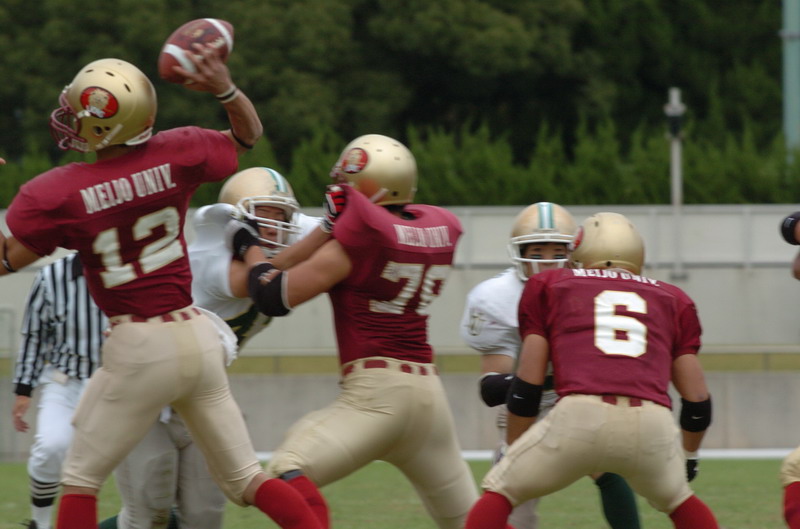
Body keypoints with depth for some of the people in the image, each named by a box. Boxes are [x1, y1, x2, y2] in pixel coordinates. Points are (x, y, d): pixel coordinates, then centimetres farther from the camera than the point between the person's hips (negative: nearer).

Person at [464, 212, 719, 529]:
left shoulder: (549, 287, 24)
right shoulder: (671, 300, 29)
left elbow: (527, 384, 19)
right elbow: (697, 398, 26)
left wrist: (512, 450, 31)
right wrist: (689, 455, 43)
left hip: (580, 417, -2)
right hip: (652, 424, 2)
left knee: (498, 494, 18)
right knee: (678, 500, 32)